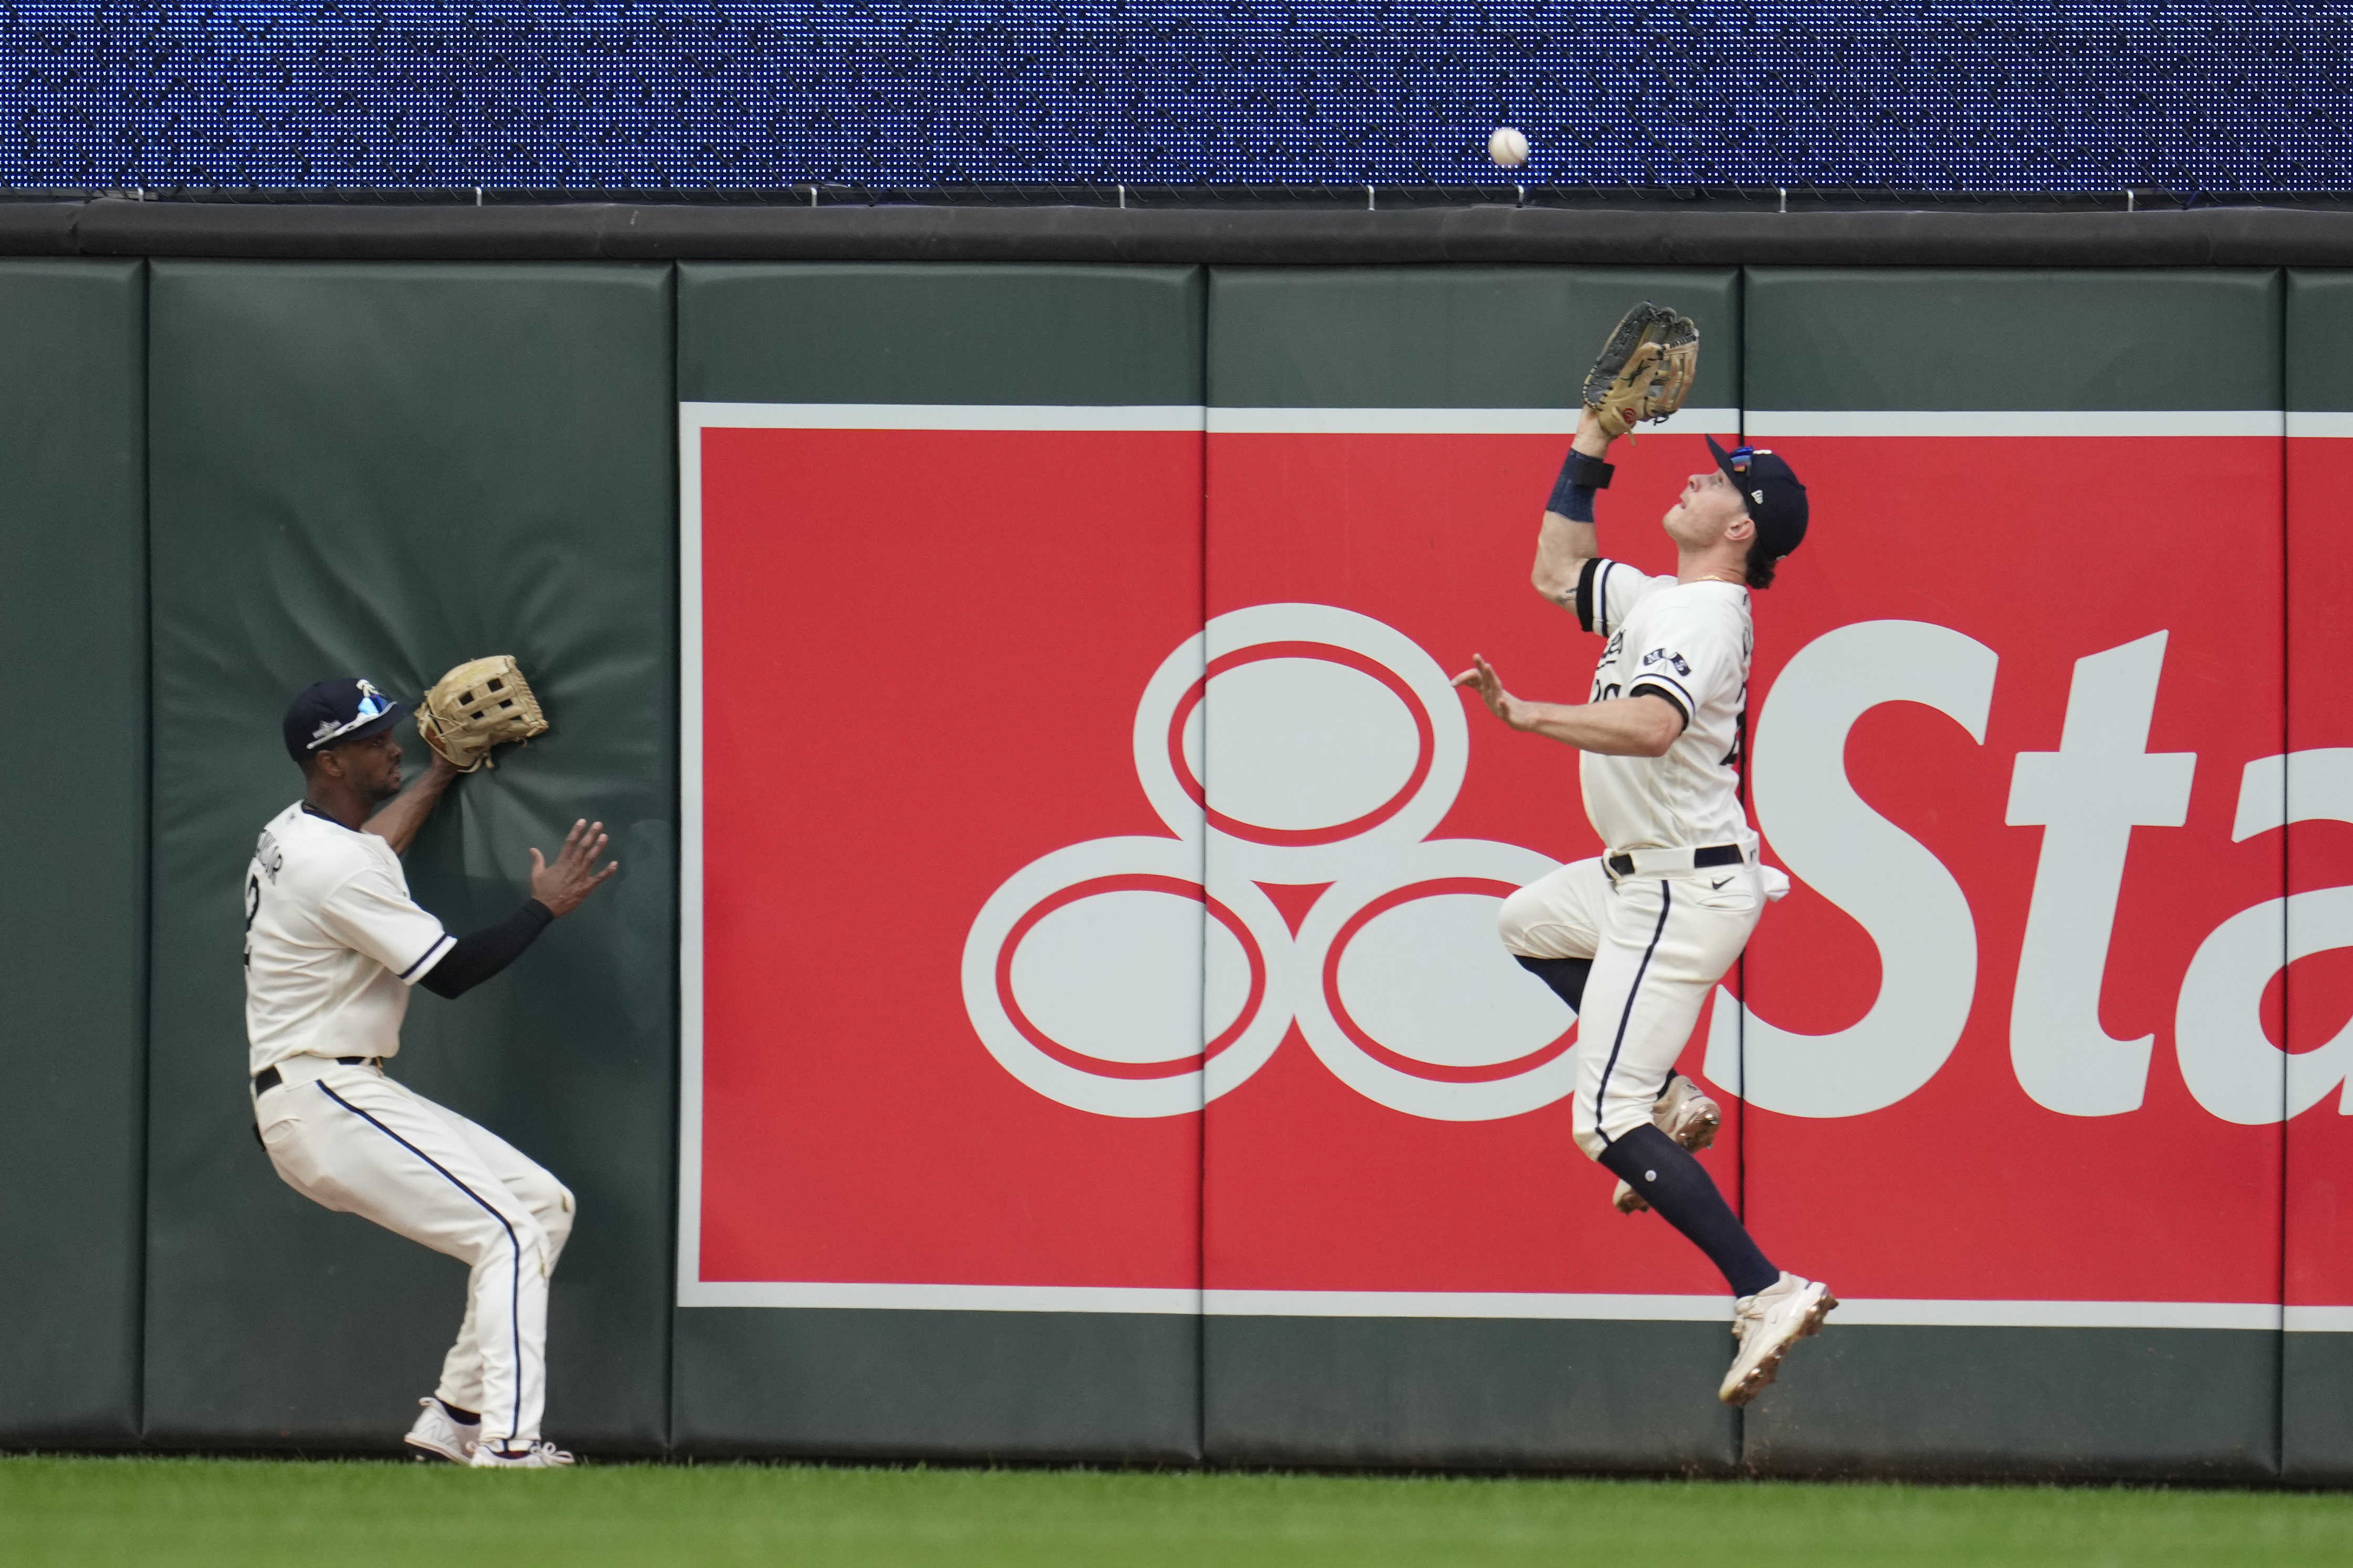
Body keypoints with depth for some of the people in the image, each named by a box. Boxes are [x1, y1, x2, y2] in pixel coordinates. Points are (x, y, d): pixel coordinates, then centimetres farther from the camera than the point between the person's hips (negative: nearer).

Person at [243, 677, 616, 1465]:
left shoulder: (290, 837, 13)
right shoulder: (338, 867, -19)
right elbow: (450, 972, -16)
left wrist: (442, 774, 46)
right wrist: (546, 905, -6)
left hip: (336, 1097, 10)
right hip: (324, 1104, -10)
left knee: (543, 1202, 9)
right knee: (510, 1229, -16)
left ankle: (455, 1418, 9)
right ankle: (506, 1442, -22)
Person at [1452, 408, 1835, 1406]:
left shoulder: (1705, 618, -22)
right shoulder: (1651, 598, 8)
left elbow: (1650, 727, -40)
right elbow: (1556, 573, 22)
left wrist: (1525, 717, -45)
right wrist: (1594, 442, 16)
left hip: (1684, 894, -10)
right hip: (1640, 875, 10)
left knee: (1605, 1128, -14)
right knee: (1527, 926, 36)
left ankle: (1766, 1293, -18)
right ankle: (1667, 1102, 24)